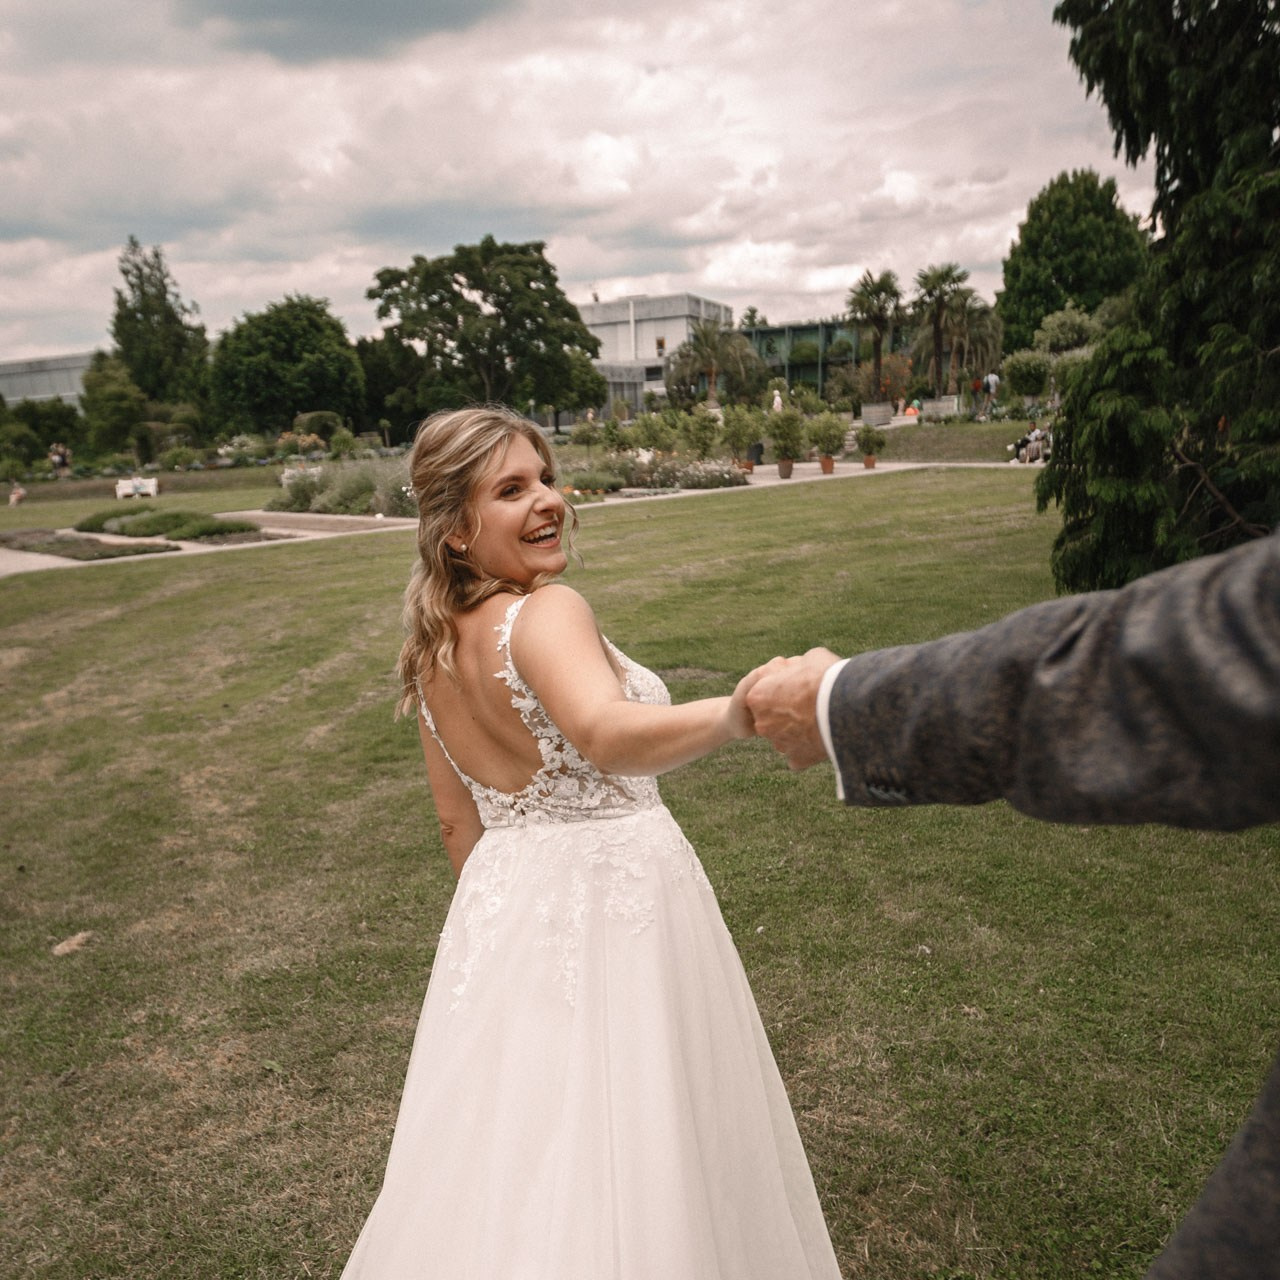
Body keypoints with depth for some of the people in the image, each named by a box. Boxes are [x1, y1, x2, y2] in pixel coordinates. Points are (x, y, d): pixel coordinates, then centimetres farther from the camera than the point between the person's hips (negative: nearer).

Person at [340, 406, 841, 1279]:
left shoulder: (431, 652, 3)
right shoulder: (548, 612, -21)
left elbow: (458, 823, 10)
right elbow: (606, 735, -43)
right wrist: (741, 714, -55)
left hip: (506, 901, 7)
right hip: (617, 889, -7)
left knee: (517, 1152, 23)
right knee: (632, 1155, 12)